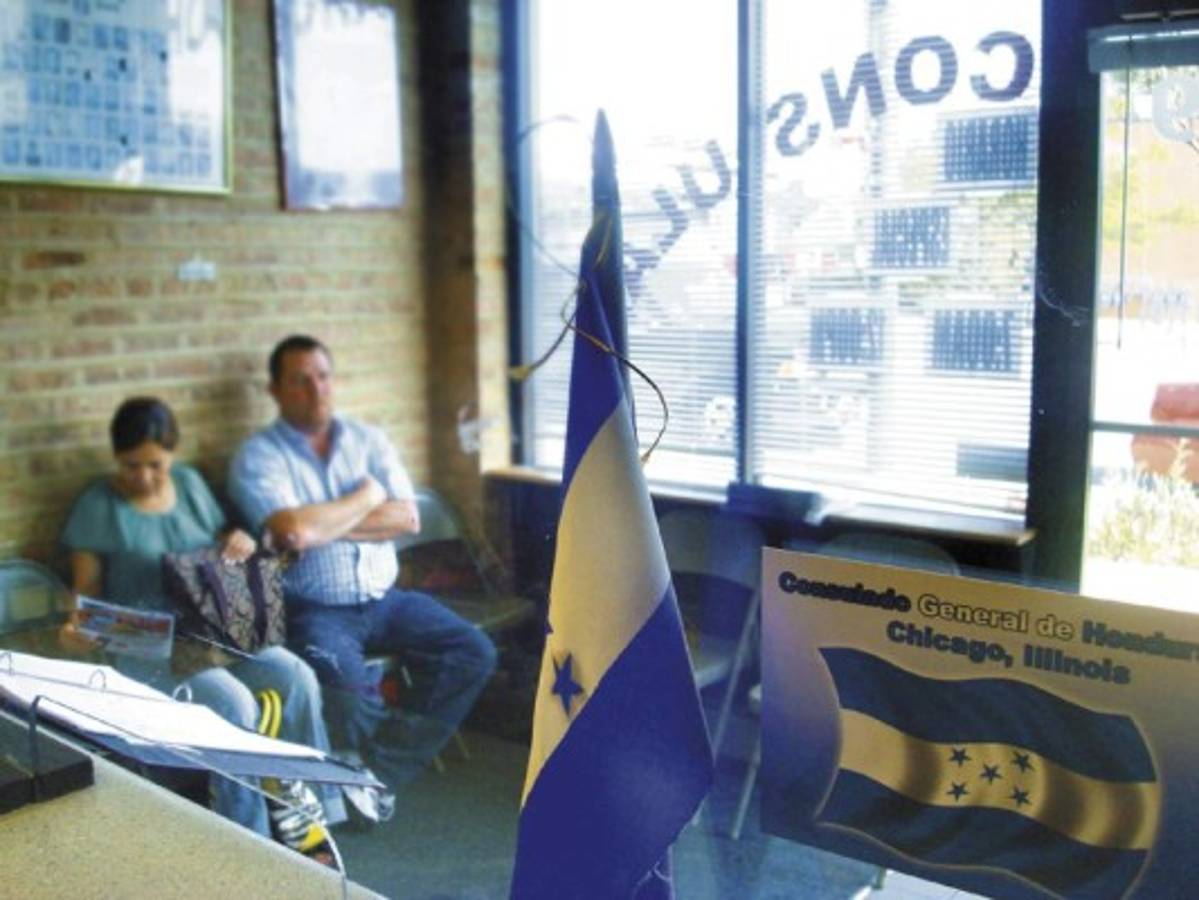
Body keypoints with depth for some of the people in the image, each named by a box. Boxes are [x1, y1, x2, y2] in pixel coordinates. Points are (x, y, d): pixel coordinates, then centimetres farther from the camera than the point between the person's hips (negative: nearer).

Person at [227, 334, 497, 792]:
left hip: (385, 599, 5)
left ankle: (379, 771, -4)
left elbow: (407, 518, -2)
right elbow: (294, 531, -21)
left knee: (473, 652, -12)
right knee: (344, 687, -34)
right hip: (314, 609, -5)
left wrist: (324, 524, -11)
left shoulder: (369, 440, 10)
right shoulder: (258, 456, -4)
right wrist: (367, 497, -7)